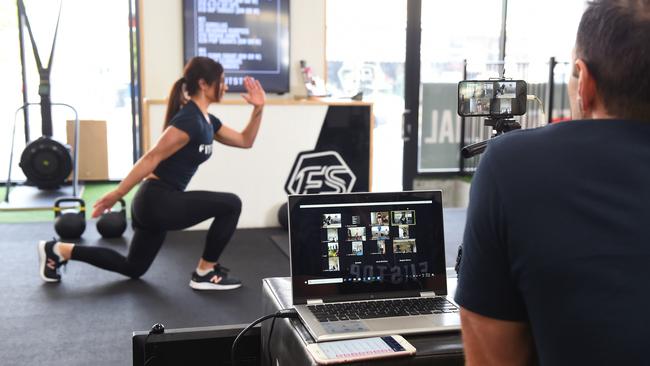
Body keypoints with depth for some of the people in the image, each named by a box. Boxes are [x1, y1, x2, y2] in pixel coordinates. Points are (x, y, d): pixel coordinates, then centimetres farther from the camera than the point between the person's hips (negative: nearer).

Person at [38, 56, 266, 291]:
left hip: (157, 203, 10)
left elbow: (245, 141, 18)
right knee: (230, 205, -12)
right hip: (157, 201, -10)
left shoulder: (207, 120, 11)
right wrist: (117, 194, -20)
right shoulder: (189, 120, -19)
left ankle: (60, 250, 22)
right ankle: (205, 273, 0)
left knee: (132, 268, 22)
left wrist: (258, 109, 7)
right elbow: (152, 158, -21)